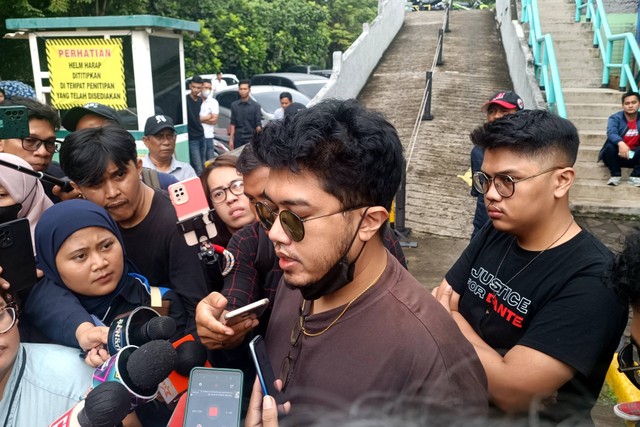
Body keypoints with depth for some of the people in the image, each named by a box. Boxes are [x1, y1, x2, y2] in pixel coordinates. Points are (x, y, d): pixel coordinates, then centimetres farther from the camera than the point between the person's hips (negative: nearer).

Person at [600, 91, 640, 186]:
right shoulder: (615, 118, -5)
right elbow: (611, 133, -27)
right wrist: (620, 143, -48)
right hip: (617, 156, -2)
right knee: (609, 146, -32)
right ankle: (615, 175, -15)